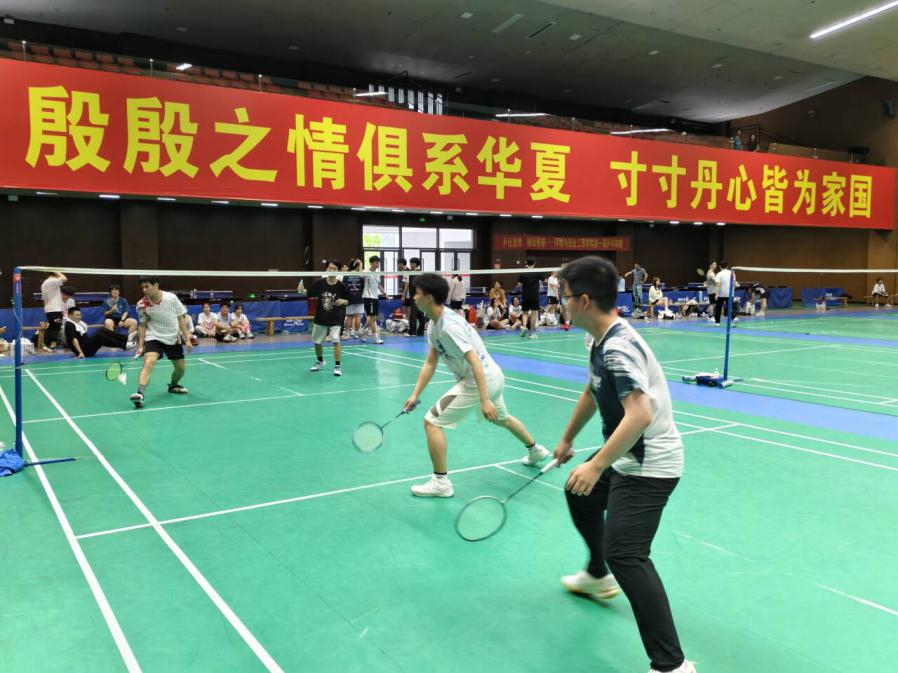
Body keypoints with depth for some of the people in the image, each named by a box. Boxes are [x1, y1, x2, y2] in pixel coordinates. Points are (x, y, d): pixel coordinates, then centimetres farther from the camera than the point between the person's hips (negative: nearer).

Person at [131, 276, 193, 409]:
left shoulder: (172, 298, -12)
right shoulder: (142, 305, -11)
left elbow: (181, 319, -3)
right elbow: (142, 326, 0)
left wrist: (187, 339, -3)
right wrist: (140, 346, -8)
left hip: (174, 339, 2)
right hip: (154, 338, -2)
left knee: (181, 368, 12)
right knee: (148, 362, -27)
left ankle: (173, 386, 42)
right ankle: (140, 394, -36)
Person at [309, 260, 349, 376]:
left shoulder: (341, 286, -12)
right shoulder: (319, 283, -8)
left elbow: (349, 300, -3)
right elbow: (309, 295, 2)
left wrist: (343, 301, -23)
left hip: (335, 320, -3)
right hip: (320, 319, 3)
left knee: (336, 341, -19)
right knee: (317, 342, 16)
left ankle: (337, 366, -7)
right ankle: (320, 361, 43)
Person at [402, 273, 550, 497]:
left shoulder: (449, 326, -25)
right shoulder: (434, 326, 6)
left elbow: (475, 361, -29)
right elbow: (430, 363, 8)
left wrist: (484, 400, -33)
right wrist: (415, 395, 1)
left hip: (480, 382, -10)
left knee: (432, 421, -9)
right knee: (501, 419, 34)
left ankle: (441, 482, -2)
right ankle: (535, 451, 55)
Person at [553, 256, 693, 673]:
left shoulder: (618, 347, -26)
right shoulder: (602, 341, 6)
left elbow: (640, 415, -35)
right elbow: (592, 393, 21)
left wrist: (596, 465, -34)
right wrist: (567, 439, 30)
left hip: (649, 465, -11)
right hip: (626, 458, 11)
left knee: (625, 555, -19)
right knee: (580, 495, 31)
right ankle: (598, 577, 53)